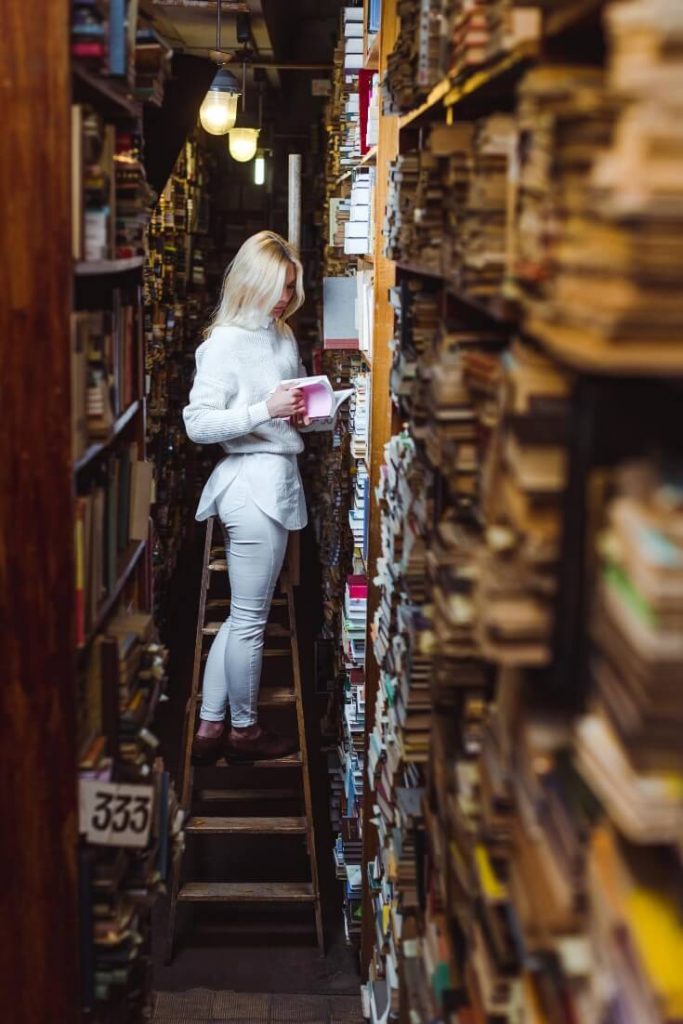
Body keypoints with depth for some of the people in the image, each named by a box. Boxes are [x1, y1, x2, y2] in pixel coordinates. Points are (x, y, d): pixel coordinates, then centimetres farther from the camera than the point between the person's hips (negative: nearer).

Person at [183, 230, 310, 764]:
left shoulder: (283, 333, 12)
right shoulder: (225, 342, -12)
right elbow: (197, 423, -16)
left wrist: (304, 409, 6)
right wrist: (267, 411, -23)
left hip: (279, 480, 9)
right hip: (252, 483, -9)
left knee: (243, 614, 14)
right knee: (250, 619, 5)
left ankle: (210, 728, 24)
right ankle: (244, 729, 21)